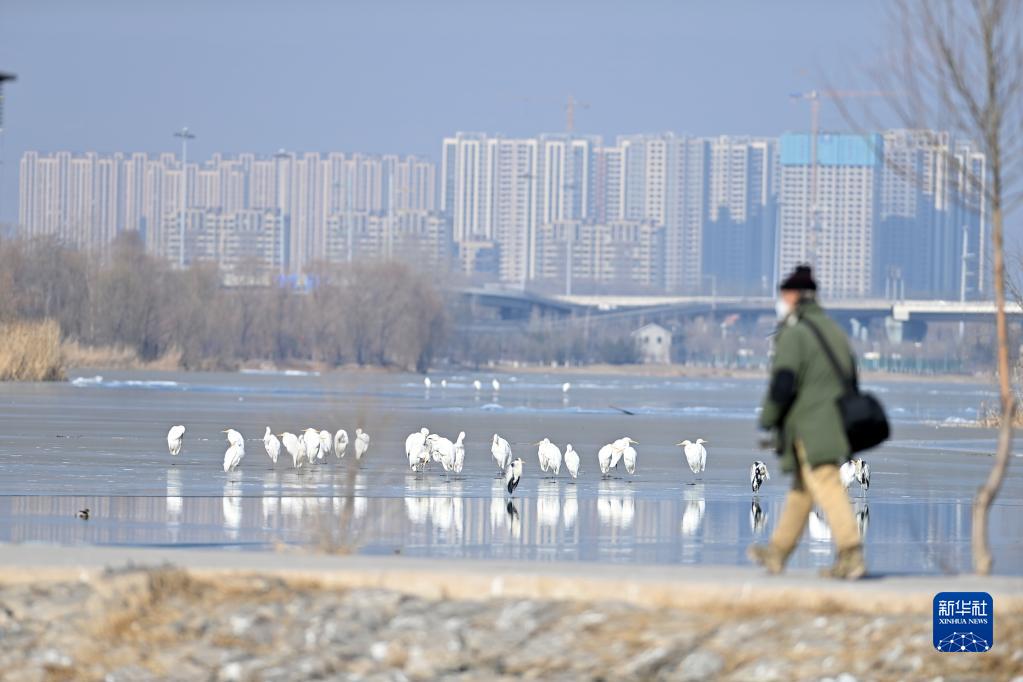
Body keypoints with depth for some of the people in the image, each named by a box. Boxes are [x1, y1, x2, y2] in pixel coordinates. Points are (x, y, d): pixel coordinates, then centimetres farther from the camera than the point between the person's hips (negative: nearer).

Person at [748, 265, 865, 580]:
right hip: (836, 429, 9)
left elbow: (782, 385, -18)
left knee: (827, 489, -13)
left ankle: (851, 554, -22)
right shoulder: (834, 330, 18)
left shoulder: (793, 335, -10)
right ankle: (777, 553, 27)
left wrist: (767, 420, -4)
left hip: (809, 433, -9)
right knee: (801, 491, 17)